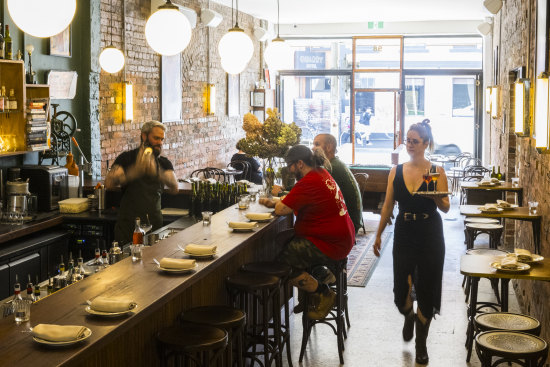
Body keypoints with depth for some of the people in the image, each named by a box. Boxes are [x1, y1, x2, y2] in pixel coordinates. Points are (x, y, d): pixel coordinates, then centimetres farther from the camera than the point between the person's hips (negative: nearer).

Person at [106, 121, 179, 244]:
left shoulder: (164, 163, 8)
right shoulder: (127, 158, 0)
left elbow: (174, 189, -9)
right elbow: (108, 184, -14)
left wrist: (157, 172, -27)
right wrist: (135, 170, -26)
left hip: (154, 225, 2)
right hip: (128, 224, -2)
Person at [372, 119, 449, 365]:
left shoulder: (437, 172, -2)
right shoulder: (396, 172, 4)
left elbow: (446, 207, -5)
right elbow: (388, 206, 8)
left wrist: (435, 197, -26)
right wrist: (378, 235, 9)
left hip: (430, 236, -2)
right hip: (404, 234, 2)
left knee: (426, 288, 3)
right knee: (401, 287, -1)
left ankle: (421, 343, 21)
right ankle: (409, 317, 36)